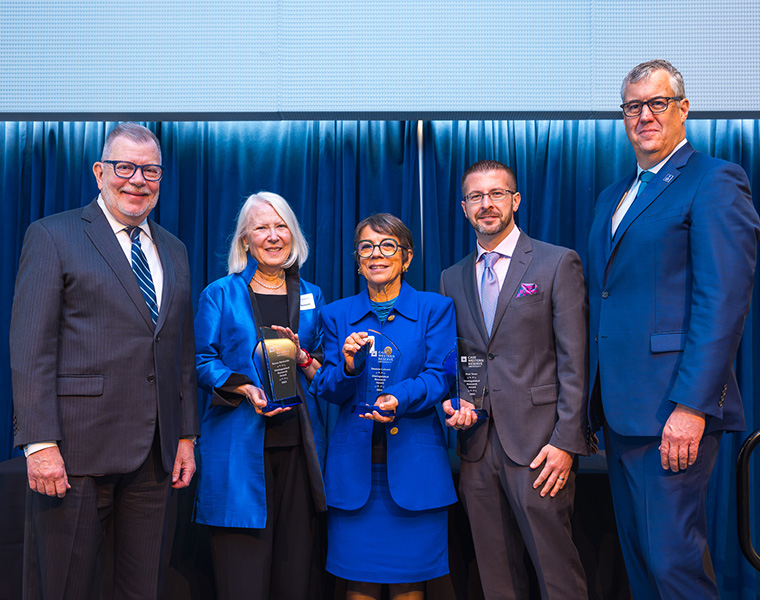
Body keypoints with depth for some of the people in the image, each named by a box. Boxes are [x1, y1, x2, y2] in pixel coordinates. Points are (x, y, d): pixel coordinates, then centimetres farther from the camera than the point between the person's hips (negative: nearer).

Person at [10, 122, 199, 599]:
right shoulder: (53, 236, -1)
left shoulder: (174, 251, 16)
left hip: (154, 453, 5)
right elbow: (30, 349, -8)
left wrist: (186, 435, 11)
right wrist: (40, 443, -15)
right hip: (77, 451, -5)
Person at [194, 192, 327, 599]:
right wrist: (246, 390, -15)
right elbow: (202, 361, 0)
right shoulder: (221, 294, 6)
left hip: (298, 443, 3)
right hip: (240, 443, -2)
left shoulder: (311, 297, 14)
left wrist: (301, 357, -6)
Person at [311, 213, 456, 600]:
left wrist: (400, 399, -23)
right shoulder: (337, 315, 10)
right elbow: (327, 390, 5)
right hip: (354, 462, 2)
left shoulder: (436, 309, 4)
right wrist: (347, 367, -17)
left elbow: (439, 377, -4)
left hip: (413, 463, -1)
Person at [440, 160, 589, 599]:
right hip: (477, 444, 5)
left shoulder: (558, 263, 0)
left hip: (538, 446, -4)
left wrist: (566, 442, -12)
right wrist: (450, 402, -2)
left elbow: (575, 361, -5)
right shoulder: (452, 278, 15)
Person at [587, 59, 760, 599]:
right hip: (620, 408, 8)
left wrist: (692, 406, -21)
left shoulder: (715, 182, -6)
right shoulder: (613, 196, 19)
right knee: (637, 553, 16)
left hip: (673, 409, -8)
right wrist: (595, 403, 15)